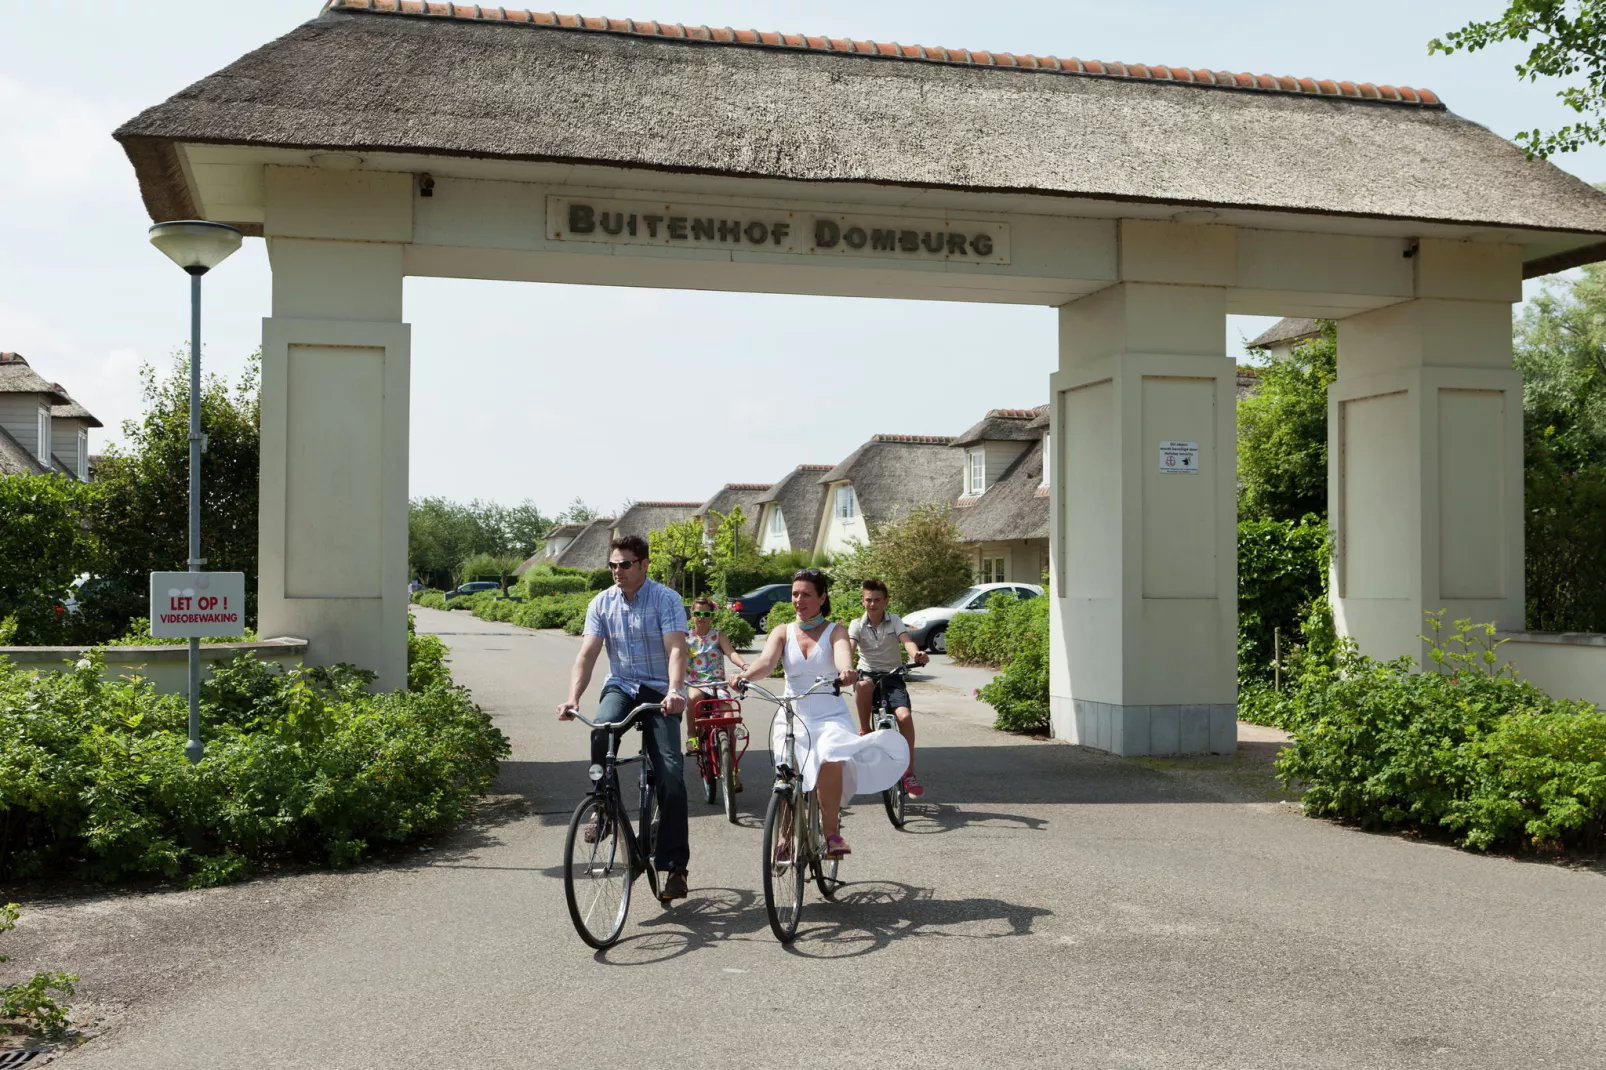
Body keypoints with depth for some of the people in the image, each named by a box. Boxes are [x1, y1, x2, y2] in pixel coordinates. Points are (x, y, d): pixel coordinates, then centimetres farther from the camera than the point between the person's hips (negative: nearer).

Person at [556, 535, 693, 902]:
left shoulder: (666, 600, -8)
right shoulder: (601, 604, 3)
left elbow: (676, 650, -20)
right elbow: (587, 654, -4)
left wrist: (674, 691, -38)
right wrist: (572, 698, -19)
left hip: (659, 691, -2)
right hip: (620, 686, 3)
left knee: (671, 774, -12)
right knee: (601, 730, -32)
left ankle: (674, 865, -4)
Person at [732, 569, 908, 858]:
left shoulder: (834, 631, 3)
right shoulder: (783, 633, 8)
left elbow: (842, 654, -20)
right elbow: (766, 660, -12)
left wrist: (846, 670, -44)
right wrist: (746, 675, -35)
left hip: (830, 717, -2)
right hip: (791, 717, 2)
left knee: (830, 761, -30)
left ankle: (832, 832, -13)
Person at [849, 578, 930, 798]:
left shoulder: (894, 621, 0)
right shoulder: (857, 625, 0)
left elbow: (906, 640, -18)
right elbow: (850, 646, -18)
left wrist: (917, 654, -42)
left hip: (892, 675, 0)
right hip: (868, 674, 0)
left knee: (905, 716, -24)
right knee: (863, 686, -40)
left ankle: (909, 773, -12)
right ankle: (865, 731, -17)